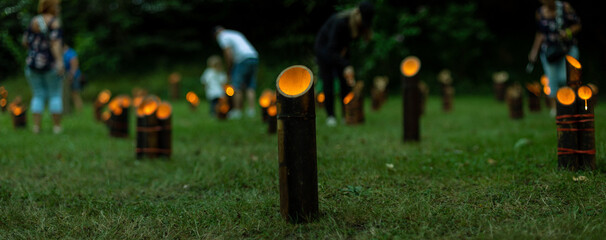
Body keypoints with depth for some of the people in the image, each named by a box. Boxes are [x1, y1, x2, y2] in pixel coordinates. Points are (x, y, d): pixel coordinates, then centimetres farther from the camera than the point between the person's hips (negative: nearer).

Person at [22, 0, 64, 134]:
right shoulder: (54, 22, -7)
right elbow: (55, 43, -20)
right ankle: (56, 126, 2)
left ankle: (36, 126, 0)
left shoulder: (33, 21, 9)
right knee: (55, 95, 5)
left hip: (32, 64, 5)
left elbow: (25, 42, 9)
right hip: (50, 65, -4)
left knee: (38, 96, 10)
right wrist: (59, 61, -29)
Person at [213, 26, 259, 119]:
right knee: (250, 87, 8)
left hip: (243, 60, -8)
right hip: (254, 57, 8)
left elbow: (228, 55, -7)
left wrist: (229, 73, 0)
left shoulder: (222, 37, 4)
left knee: (237, 87, -2)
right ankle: (251, 110, 2)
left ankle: (237, 111, -3)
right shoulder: (235, 34, 29)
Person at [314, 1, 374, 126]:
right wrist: (346, 66, -47)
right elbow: (331, 49, -40)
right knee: (328, 82, -9)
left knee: (346, 81, -2)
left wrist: (345, 48, -7)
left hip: (341, 49, 6)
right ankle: (330, 116, -4)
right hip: (324, 46, -6)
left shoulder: (360, 23, -17)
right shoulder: (340, 22, -38)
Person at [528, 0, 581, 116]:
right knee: (552, 79, -3)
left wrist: (568, 32, -19)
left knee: (565, 77, -16)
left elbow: (577, 25, -1)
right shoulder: (540, 12, 3)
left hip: (568, 49, -2)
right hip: (549, 51, 2)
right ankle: (554, 107, 6)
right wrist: (534, 51, 13)